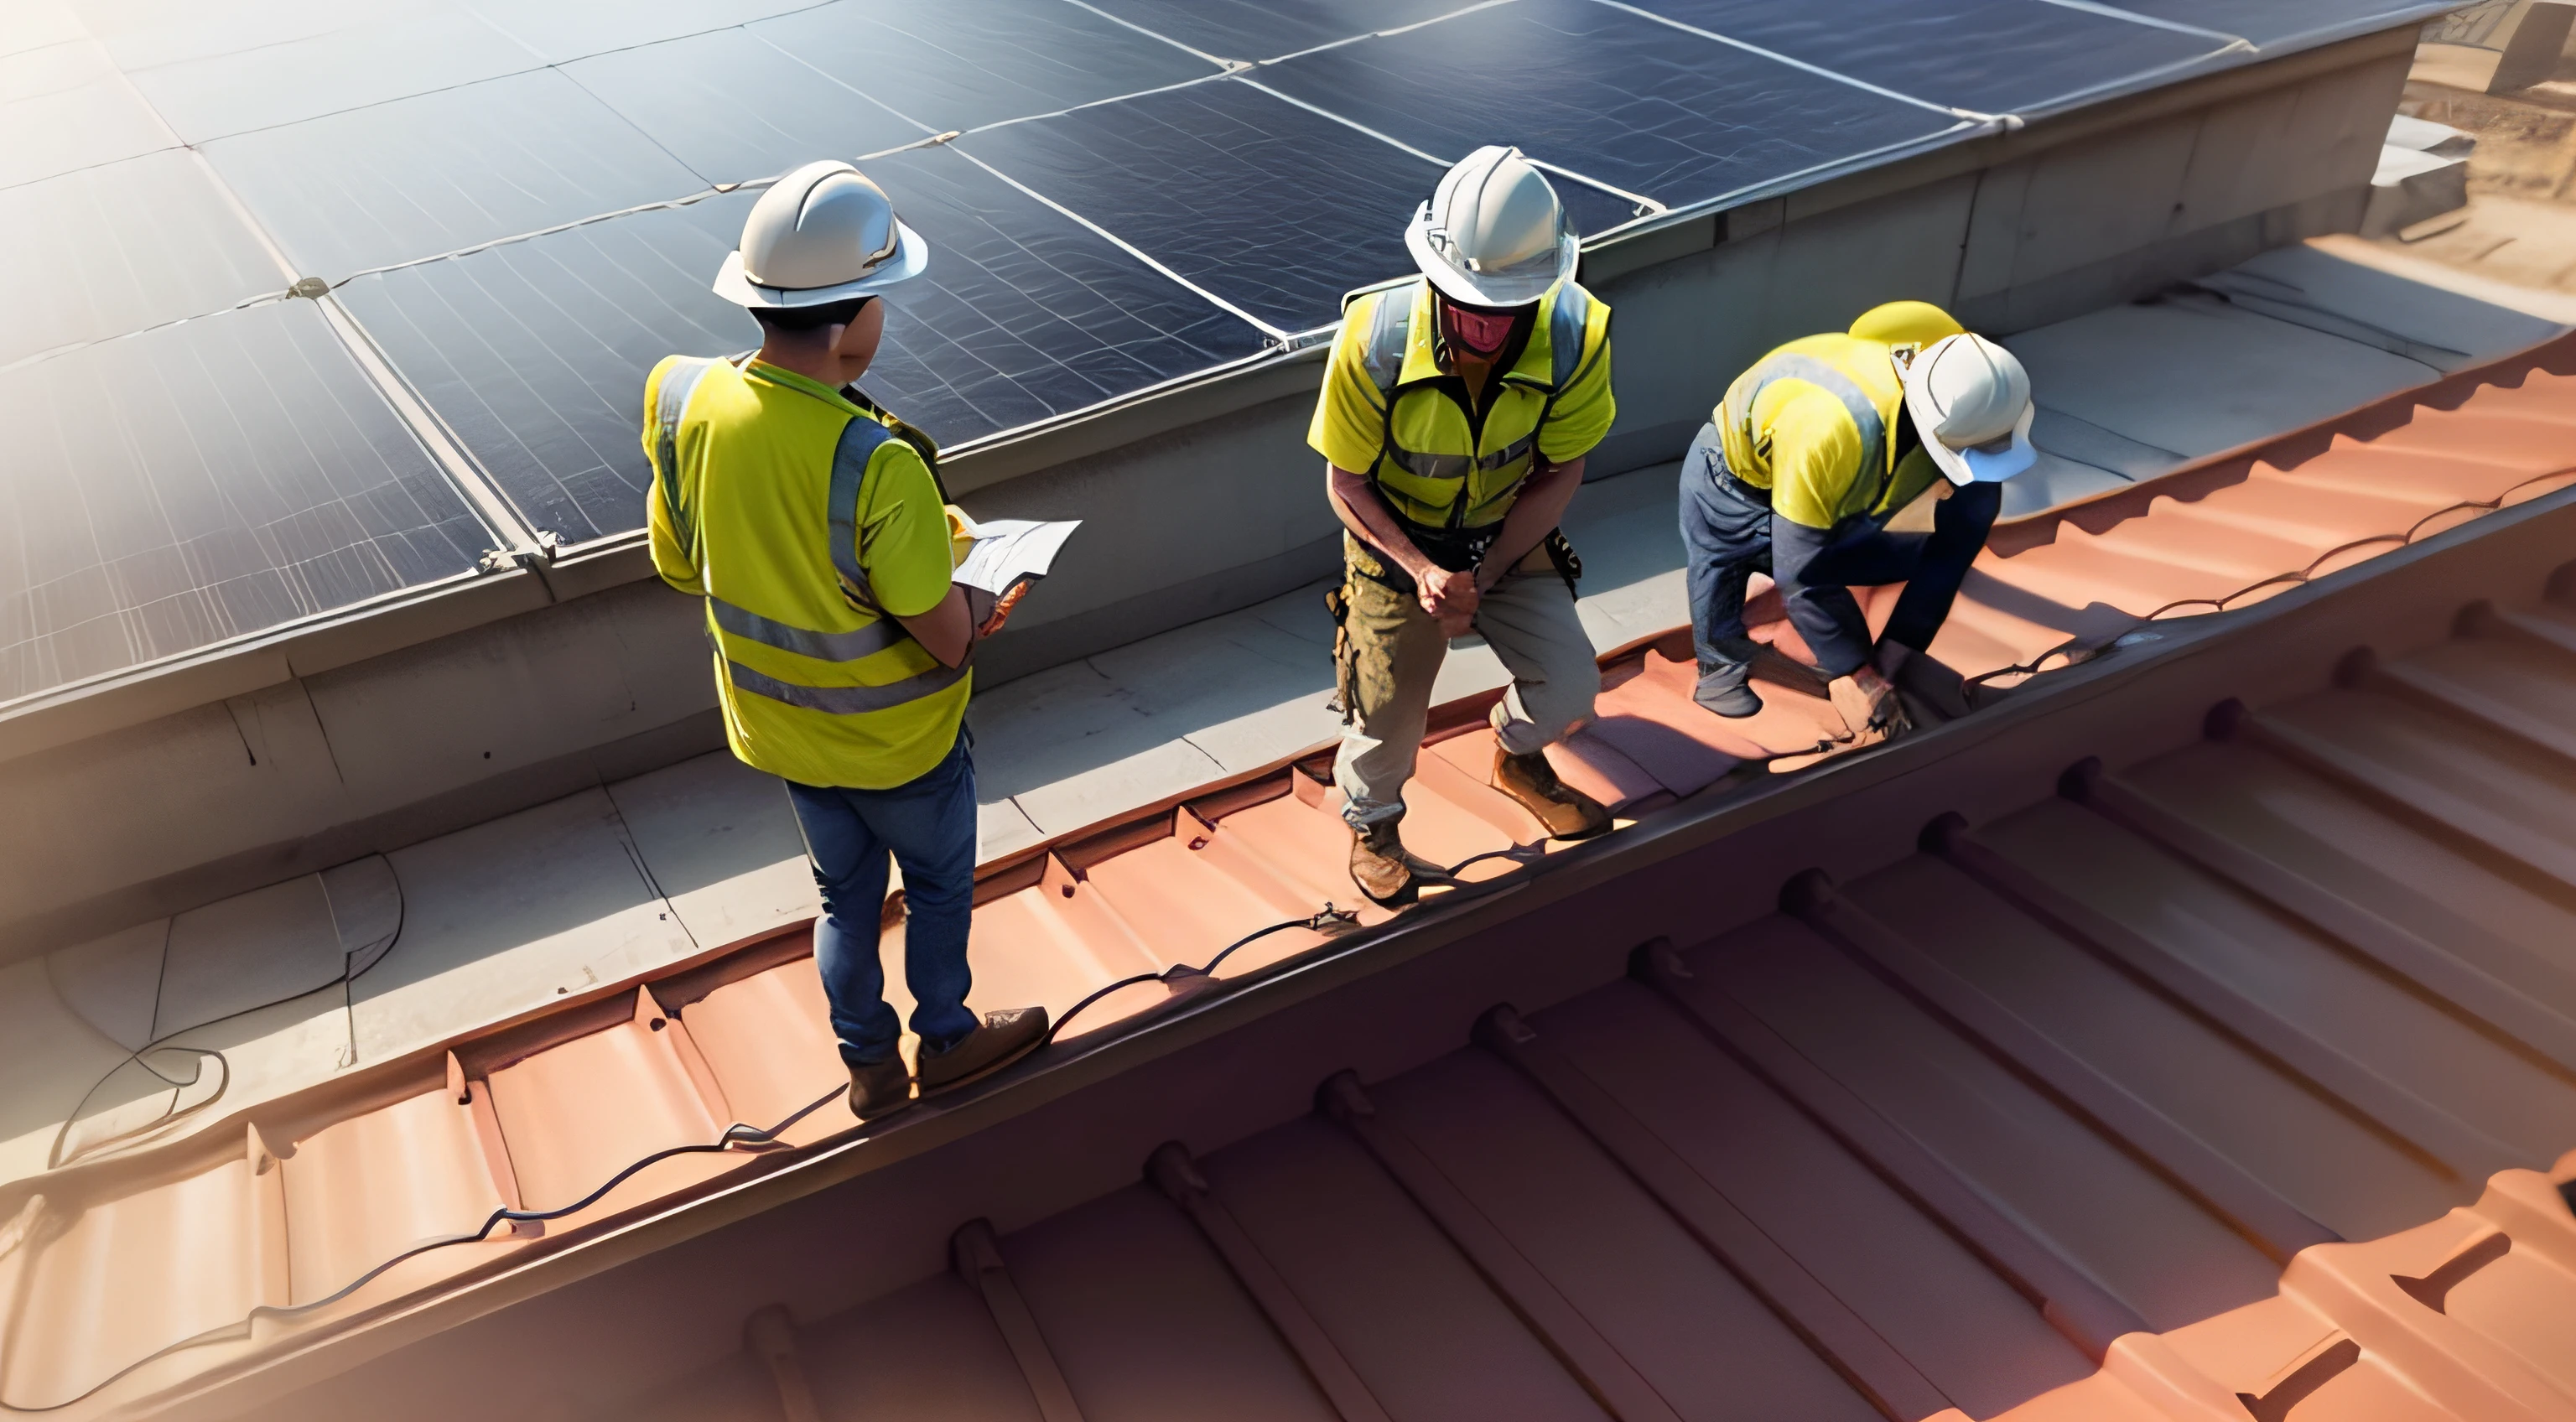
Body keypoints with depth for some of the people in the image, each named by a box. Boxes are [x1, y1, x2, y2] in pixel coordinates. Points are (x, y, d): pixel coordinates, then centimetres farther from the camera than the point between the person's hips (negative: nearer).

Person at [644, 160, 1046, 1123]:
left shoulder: (684, 403, -17)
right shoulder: (877, 464, -36)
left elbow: (678, 566, -2)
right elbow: (949, 637, -26)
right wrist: (964, 618, -3)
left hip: (776, 725, 5)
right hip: (895, 737, -5)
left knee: (845, 896, 27)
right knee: (940, 884, 24)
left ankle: (869, 1067, 46)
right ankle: (947, 1040, 46)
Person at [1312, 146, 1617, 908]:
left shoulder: (1576, 336, -28)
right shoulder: (1376, 339, -33)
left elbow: (1560, 473, -13)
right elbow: (1346, 483, -19)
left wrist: (1484, 576, -19)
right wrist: (1423, 572, -29)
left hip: (1509, 537, 2)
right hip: (1396, 545, -2)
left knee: (1569, 686, 2)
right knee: (1387, 710, 7)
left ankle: (1517, 758, 40)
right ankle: (1372, 826, 41)